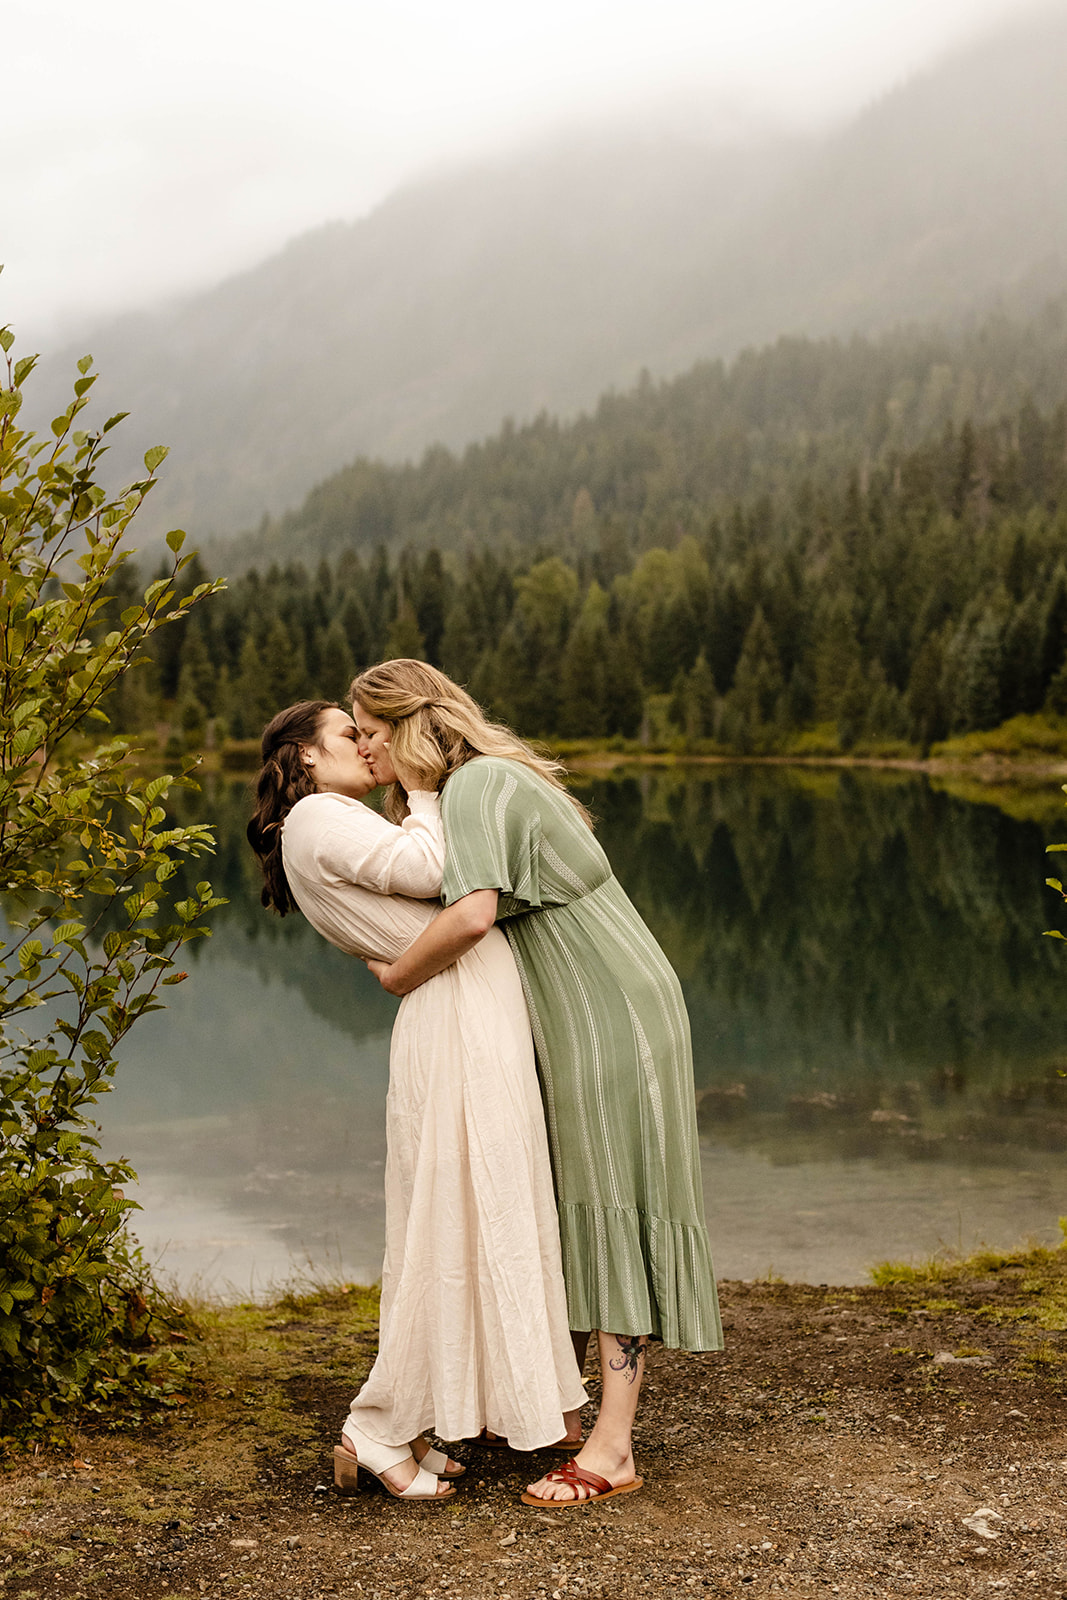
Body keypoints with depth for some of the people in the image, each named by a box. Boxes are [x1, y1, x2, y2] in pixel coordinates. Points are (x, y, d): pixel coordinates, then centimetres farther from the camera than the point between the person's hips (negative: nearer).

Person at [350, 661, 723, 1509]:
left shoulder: (477, 784, -16)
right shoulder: (471, 787, 16)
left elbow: (472, 914, -31)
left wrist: (398, 976, -16)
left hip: (610, 1018, -10)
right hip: (568, 1025, 10)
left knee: (612, 1214, -8)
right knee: (568, 1213, 13)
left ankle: (613, 1448, -5)